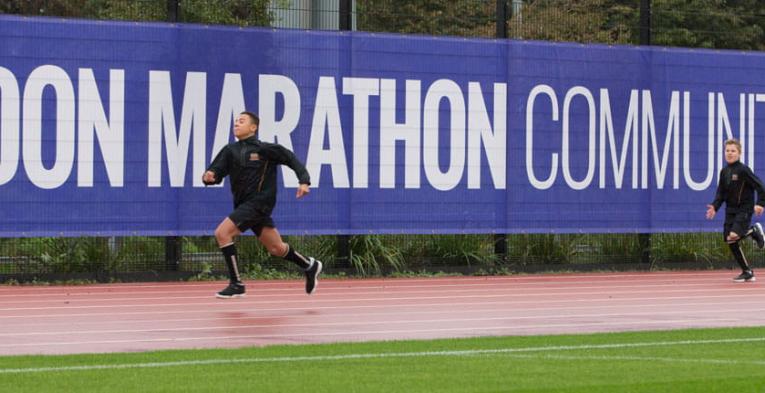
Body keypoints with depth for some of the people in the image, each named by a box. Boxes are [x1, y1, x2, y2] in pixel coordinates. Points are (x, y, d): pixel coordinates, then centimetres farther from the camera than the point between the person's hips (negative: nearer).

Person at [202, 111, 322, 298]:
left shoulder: (265, 149, -6)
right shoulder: (230, 151, 8)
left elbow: (291, 159, -1)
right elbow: (218, 171, 0)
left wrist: (304, 181, -13)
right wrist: (209, 176, -24)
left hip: (258, 203, -6)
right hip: (244, 204, 6)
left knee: (222, 233, -19)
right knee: (276, 248, 14)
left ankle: (236, 284, -13)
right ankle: (310, 266, 37)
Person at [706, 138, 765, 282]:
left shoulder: (743, 170, -12)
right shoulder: (724, 172, 8)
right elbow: (721, 193, 13)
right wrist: (715, 206, -2)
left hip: (744, 210, -7)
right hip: (730, 211, 7)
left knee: (733, 236, -25)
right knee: (731, 243, 3)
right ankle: (747, 272, 14)